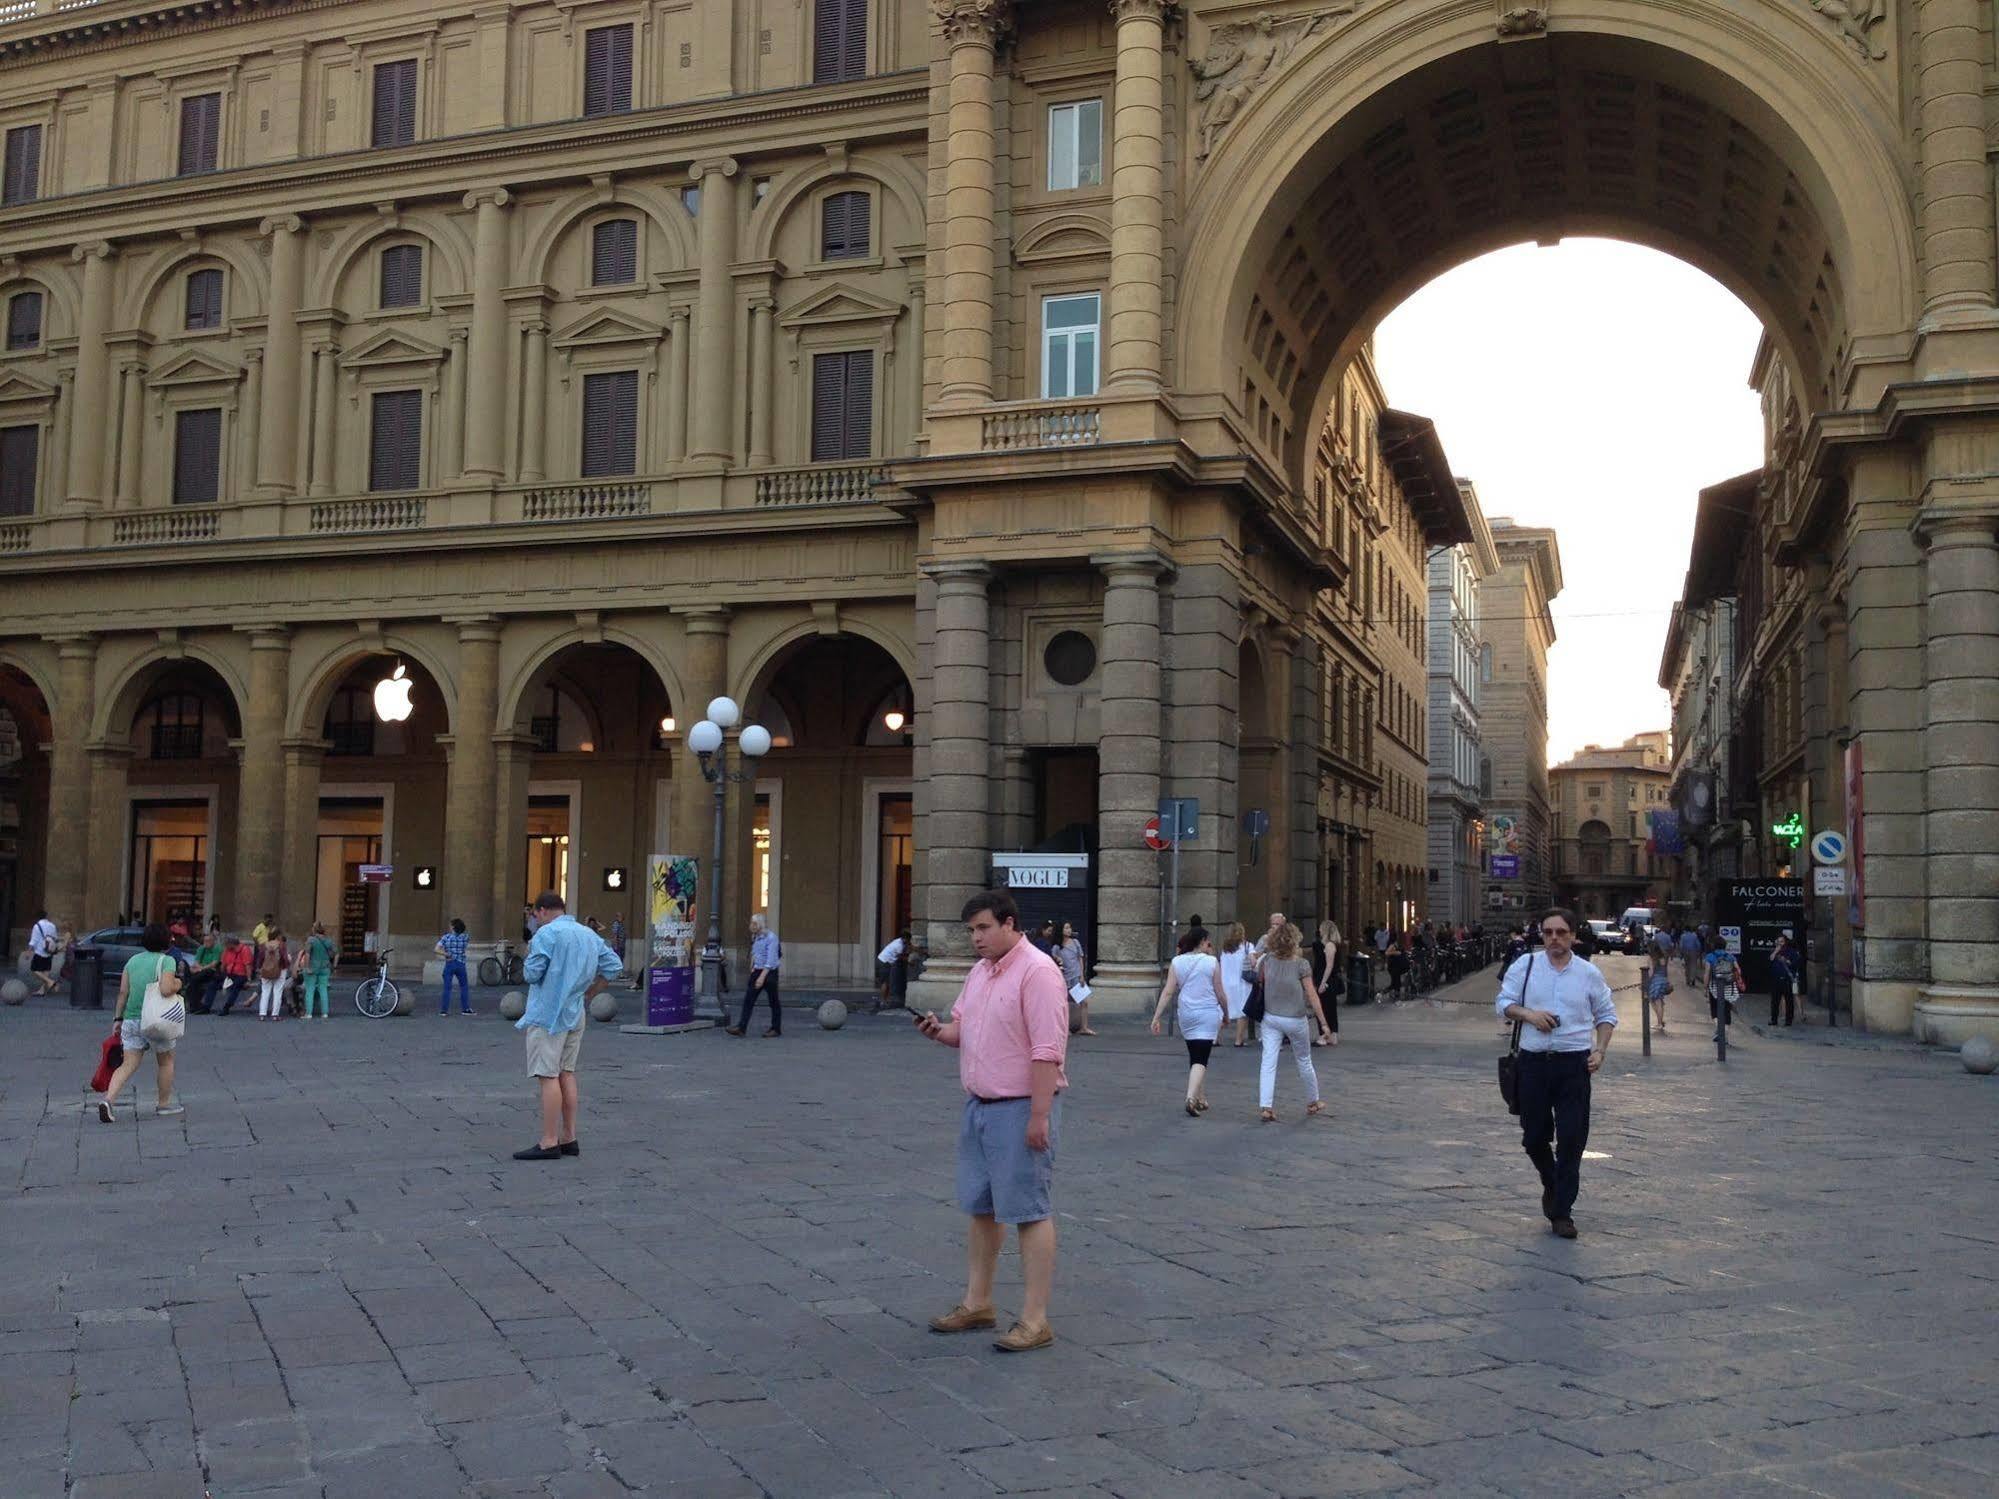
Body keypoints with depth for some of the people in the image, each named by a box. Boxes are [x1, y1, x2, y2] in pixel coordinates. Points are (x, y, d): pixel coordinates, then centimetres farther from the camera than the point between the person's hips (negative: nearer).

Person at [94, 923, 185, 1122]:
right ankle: (165, 1103, 25)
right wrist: (177, 985, -2)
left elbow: (123, 992, 7)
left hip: (131, 1018, 5)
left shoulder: (133, 960, 9)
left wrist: (118, 1018, 12)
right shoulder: (166, 961, -9)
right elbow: (166, 989, -23)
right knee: (166, 1061, 16)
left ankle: (107, 1099, -15)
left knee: (128, 1065, 5)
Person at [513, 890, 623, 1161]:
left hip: (548, 1014, -8)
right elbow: (614, 966, 11)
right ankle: (569, 1139, 16)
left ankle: (549, 1143, -6)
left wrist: (530, 954, 6)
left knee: (548, 1076, -6)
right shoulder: (589, 935, 12)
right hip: (575, 1014, 8)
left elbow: (532, 974, -14)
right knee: (566, 1073, 13)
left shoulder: (546, 934, -11)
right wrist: (589, 994, 14)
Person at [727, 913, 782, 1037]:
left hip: (769, 972, -7)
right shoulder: (756, 938, 9)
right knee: (748, 1000, -1)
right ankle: (741, 1027, -4)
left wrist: (762, 977, -27)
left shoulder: (771, 938, -16)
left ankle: (776, 1029, 17)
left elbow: (770, 960, -22)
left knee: (773, 1002, 5)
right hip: (757, 971, 7)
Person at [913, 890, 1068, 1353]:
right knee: (980, 1208, 16)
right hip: (979, 1106, 9)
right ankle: (977, 1304, 27)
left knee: (1030, 1211, -3)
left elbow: (1048, 1050, -21)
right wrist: (940, 1031, -4)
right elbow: (962, 1027, 19)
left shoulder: (1037, 972, -17)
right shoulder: (980, 972, 12)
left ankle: (1035, 1320, 2)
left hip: (1020, 1110, -9)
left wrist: (1039, 1115, -24)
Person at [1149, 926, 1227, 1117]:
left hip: (1186, 1015, 4)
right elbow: (1220, 994, -1)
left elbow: (1168, 992, -3)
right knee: (1200, 1059, -6)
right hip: (1208, 1015, -4)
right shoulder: (1212, 962, -6)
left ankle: (1201, 1099, 25)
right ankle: (1192, 1096, -25)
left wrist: (1156, 1017, -1)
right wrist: (1226, 1015, 14)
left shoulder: (1177, 962, 1)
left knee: (1195, 1057, 18)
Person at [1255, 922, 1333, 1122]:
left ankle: (1266, 1107, -14)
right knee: (1304, 1062, 17)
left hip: (1271, 1018, 2)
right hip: (1295, 1021, -2)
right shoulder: (1301, 964, -15)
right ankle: (1313, 1103, 33)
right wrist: (1323, 1023, -8)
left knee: (1268, 1062, -2)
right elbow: (1311, 995, -13)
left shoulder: (1268, 959, -6)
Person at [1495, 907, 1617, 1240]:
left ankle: (1562, 1212, 7)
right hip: (1533, 1062, 1)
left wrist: (1600, 1050, 1)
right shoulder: (1524, 966, 4)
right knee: (1533, 1137, 7)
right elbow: (1502, 1003, 7)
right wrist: (1528, 1014, -12)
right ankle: (1551, 1185, 37)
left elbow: (1606, 1015, 15)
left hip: (1575, 1063, 0)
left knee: (1571, 1140, -3)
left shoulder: (1589, 973, 6)